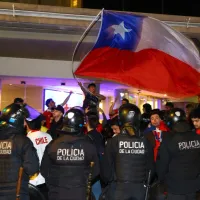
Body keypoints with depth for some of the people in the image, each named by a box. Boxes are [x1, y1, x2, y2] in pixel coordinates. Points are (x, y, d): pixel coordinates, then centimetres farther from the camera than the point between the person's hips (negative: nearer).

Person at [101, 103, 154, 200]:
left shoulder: (114, 141, -10)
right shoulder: (145, 142, -3)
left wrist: (107, 181, 14)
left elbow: (106, 168, -5)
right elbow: (151, 167, 3)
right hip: (140, 188, 2)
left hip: (121, 187, -2)